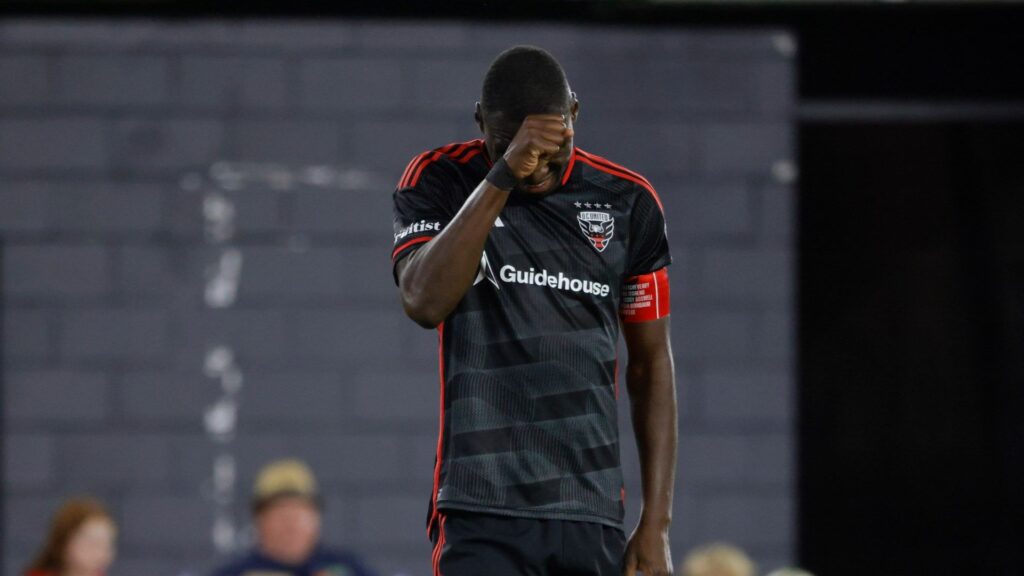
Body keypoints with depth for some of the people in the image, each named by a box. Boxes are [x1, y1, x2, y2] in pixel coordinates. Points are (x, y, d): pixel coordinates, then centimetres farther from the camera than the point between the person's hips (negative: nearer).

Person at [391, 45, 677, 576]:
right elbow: (425, 303, -18)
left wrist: (656, 522, 8)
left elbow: (651, 365, 13)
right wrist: (501, 176, -22)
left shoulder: (627, 201, 8)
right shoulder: (439, 182, 1)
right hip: (481, 514, -3)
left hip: (594, 517, 3)